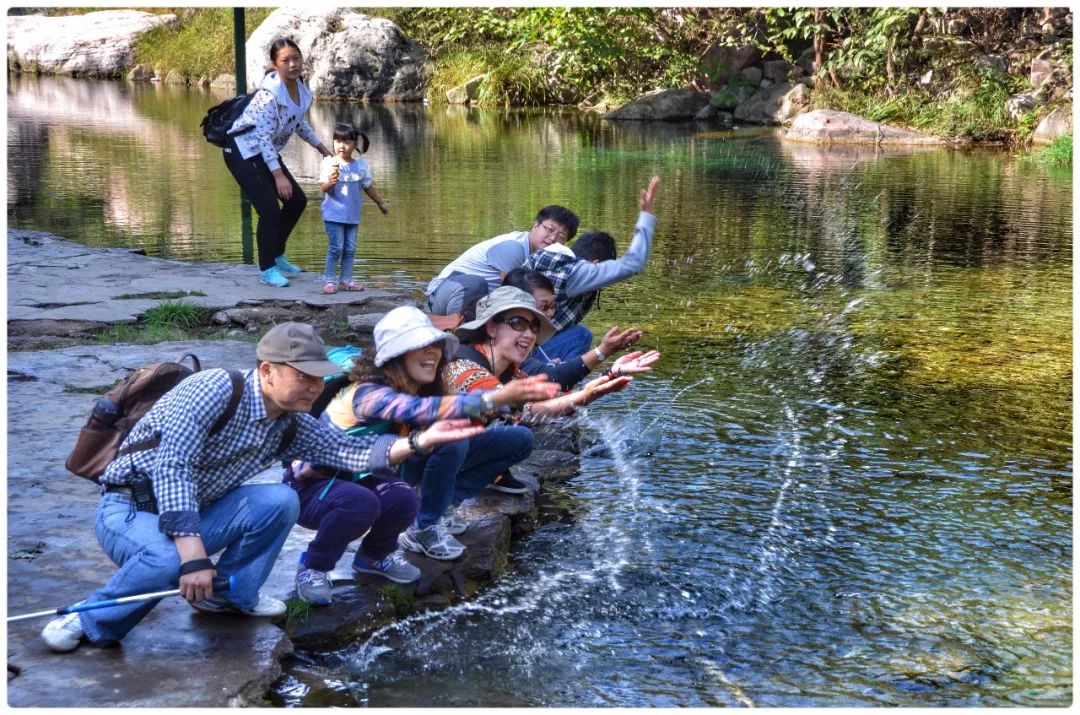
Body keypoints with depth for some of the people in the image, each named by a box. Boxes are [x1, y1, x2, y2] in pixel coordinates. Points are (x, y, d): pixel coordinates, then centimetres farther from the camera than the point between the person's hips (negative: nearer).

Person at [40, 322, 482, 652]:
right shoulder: (215, 388, -23)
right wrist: (194, 555, -37)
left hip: (193, 517, 6)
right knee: (168, 561, -38)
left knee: (280, 501, -14)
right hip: (129, 510, -6)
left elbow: (351, 451, -10)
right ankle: (91, 624, -11)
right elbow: (172, 470, -31)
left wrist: (420, 441, -24)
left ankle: (231, 594, 3)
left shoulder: (290, 424, 0)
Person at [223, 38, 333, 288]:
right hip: (243, 152, -9)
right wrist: (278, 175, -31)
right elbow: (264, 136, -28)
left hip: (267, 153, 9)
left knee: (297, 201, 10)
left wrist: (322, 148, 26)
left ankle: (277, 255, 26)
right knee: (270, 209, -15)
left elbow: (298, 123, 19)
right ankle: (267, 268, 2)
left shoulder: (300, 89, 0)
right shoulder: (269, 92, -26)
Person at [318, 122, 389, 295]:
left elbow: (368, 187, 16)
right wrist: (330, 182, -35)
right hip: (334, 214, -4)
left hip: (353, 215, 4)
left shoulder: (361, 165, 3)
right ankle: (329, 279, 5)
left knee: (350, 249, 8)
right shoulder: (329, 163, -9)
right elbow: (323, 188, -14)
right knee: (336, 248, -5)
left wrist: (380, 203, 24)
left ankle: (346, 280, 16)